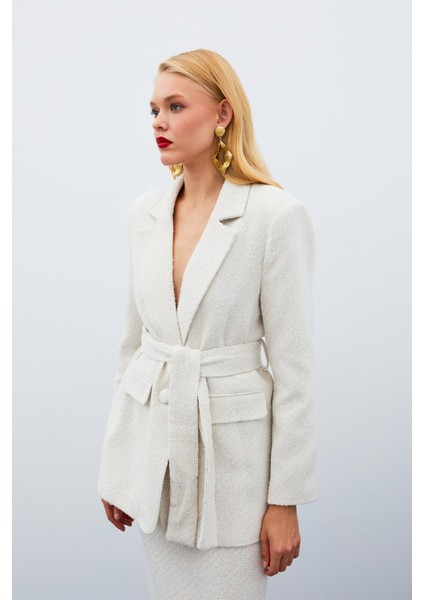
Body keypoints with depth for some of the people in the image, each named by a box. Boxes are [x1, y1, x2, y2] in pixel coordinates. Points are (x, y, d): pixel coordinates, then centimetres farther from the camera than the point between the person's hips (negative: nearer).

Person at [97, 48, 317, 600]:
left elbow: (293, 366, -11)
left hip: (232, 444, -5)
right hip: (153, 438, 5)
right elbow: (133, 340, 10)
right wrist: (115, 465, 11)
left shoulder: (277, 214, -13)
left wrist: (286, 499, -9)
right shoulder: (144, 212, 3)